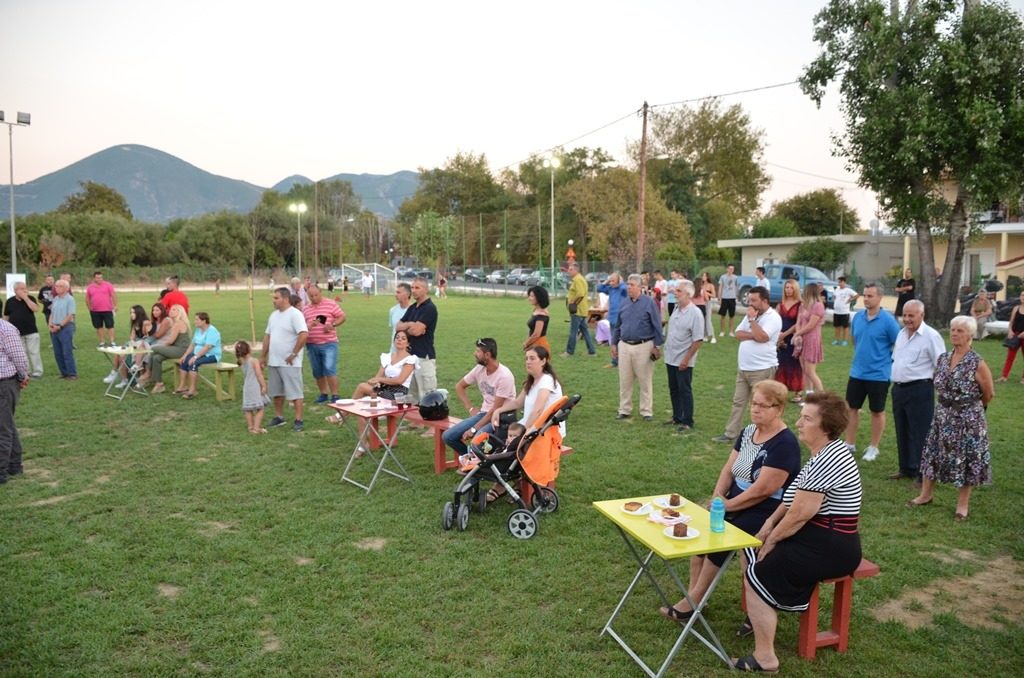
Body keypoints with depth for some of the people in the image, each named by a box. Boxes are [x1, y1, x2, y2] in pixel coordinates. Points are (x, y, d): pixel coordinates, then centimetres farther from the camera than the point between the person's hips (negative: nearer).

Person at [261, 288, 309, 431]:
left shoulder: (295, 314, -14)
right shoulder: (273, 315, 13)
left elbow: (304, 335, -24)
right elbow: (267, 336, 18)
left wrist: (293, 354, -19)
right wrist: (263, 356, 17)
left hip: (289, 363, -8)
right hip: (273, 361, 8)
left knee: (295, 392, -3)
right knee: (276, 392, 16)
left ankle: (298, 420, 3)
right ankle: (278, 417, 29)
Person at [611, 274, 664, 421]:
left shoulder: (649, 303, -7)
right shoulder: (624, 303, 8)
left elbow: (657, 326, -6)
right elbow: (618, 325, 15)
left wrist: (657, 346, -8)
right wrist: (614, 343, 13)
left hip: (643, 346, -4)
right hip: (624, 346, 5)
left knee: (645, 381, 5)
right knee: (624, 381, 9)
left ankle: (646, 411, 15)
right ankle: (624, 410, 20)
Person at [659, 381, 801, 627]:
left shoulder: (784, 444, -17)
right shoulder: (748, 432, 8)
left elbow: (762, 490, -21)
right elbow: (728, 469, 9)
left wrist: (727, 505, -15)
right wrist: (717, 498, -7)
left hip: (766, 513, -8)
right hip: (737, 505, 8)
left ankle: (692, 602, -8)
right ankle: (693, 599, -8)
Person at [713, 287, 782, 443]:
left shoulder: (773, 318, -12)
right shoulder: (751, 315, 13)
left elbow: (761, 337, -25)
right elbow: (738, 334, 4)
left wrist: (752, 319, -16)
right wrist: (753, 335, -13)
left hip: (762, 370, -8)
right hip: (743, 369, 8)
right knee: (738, 402, 11)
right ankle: (730, 434, 17)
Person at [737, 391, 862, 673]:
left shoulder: (828, 460, -24)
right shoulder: (823, 452, 9)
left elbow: (800, 513, -24)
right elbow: (795, 495, 19)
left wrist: (771, 541, -10)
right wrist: (771, 521, 8)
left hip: (830, 547, -10)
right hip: (818, 536, 10)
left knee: (759, 573, -12)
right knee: (751, 550, 16)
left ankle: (765, 658, -4)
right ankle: (762, 615, 29)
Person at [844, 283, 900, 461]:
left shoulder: (888, 320, -14)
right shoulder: (857, 317, 1)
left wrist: (888, 362, -2)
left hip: (878, 374, -5)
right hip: (857, 372, 5)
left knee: (877, 411, 9)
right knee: (852, 407, 10)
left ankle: (873, 447, 22)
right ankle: (850, 444, 22)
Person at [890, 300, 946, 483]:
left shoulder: (931, 336, -11)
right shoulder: (901, 334, 12)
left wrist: (936, 387, -12)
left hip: (919, 390, -8)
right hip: (899, 389, 8)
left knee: (920, 433, -3)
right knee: (902, 431, 15)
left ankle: (922, 473, 6)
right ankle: (906, 468, 28)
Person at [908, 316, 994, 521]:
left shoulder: (977, 364, -15)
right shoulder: (943, 358, 1)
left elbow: (989, 394, -3)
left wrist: (970, 408, 10)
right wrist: (948, 406, 13)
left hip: (968, 419, -5)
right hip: (943, 416, 6)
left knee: (966, 459, 6)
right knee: (933, 454, 12)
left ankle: (963, 504, 20)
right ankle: (926, 495, 27)